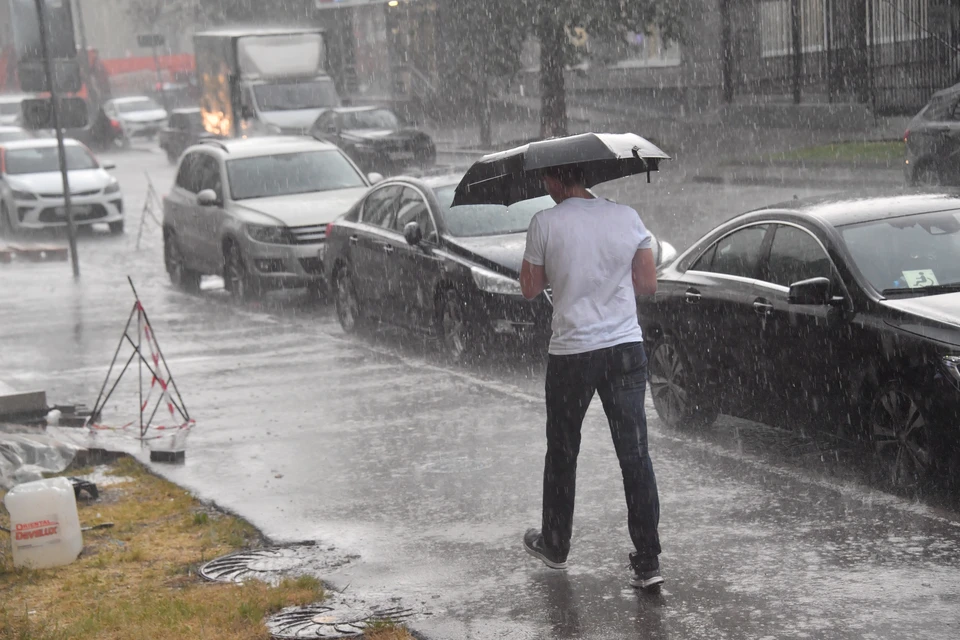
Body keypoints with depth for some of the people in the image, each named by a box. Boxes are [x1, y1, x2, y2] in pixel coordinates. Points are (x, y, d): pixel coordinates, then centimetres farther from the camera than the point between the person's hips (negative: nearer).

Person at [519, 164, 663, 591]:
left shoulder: (545, 223, -8)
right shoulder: (628, 218, 1)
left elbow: (530, 289, 0)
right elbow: (648, 285, 5)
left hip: (570, 353, -2)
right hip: (626, 348, 2)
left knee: (562, 452, 16)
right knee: (635, 455, 3)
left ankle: (555, 546, 30)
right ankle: (648, 562, 1)